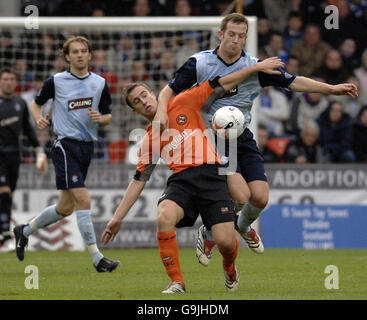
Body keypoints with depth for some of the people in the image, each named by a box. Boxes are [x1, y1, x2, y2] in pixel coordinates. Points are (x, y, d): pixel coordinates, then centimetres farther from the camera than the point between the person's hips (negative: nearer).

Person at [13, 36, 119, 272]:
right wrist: (40, 119, -9)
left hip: (87, 147, 6)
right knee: (83, 200, -17)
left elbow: (108, 117, 14)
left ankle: (25, 231, 34)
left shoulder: (100, 83, 7)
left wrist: (100, 118, -9)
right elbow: (36, 104, 11)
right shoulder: (56, 82, -2)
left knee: (66, 208, 11)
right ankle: (97, 258, -16)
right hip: (65, 145, -6)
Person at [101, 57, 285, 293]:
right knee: (164, 218, -32)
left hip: (210, 174, -2)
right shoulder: (149, 139, 18)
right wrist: (117, 218, 13)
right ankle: (177, 282, -19)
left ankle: (230, 268, 23)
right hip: (181, 180, 2)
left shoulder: (183, 104, 12)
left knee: (225, 241, -15)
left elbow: (221, 85, 14)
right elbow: (139, 181, 19)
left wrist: (257, 67, 12)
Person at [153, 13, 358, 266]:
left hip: (242, 138, 3)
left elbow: (293, 82, 0)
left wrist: (333, 89, -7)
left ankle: (244, 226, 30)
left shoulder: (256, 67, -2)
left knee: (260, 197, -7)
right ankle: (208, 234, 7)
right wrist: (162, 111, -21)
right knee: (239, 196, -21)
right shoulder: (200, 63, -5)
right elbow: (170, 90, 1)